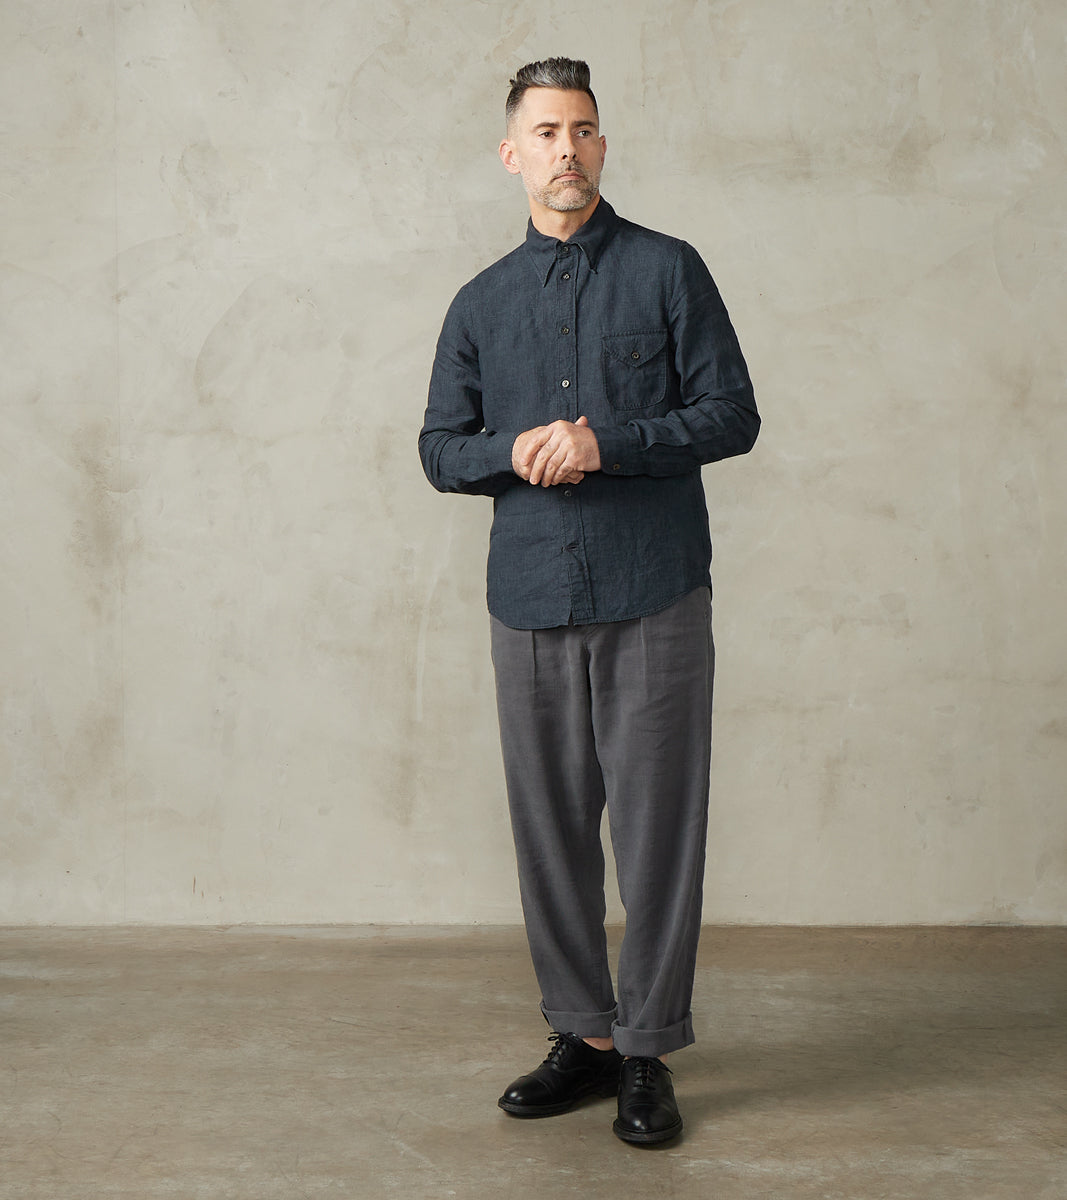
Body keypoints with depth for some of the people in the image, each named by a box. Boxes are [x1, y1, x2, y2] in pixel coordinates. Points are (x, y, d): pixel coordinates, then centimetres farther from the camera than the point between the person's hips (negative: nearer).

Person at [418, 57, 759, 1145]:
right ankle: (583, 1034, 23)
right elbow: (439, 448, 14)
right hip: (530, 601, 3)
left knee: (656, 823, -1)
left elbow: (733, 414, 0)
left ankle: (647, 1052, 12)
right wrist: (514, 451, -8)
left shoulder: (667, 271, 5)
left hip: (654, 595, -3)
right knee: (550, 827, 8)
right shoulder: (482, 302, 14)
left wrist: (608, 441, -13)